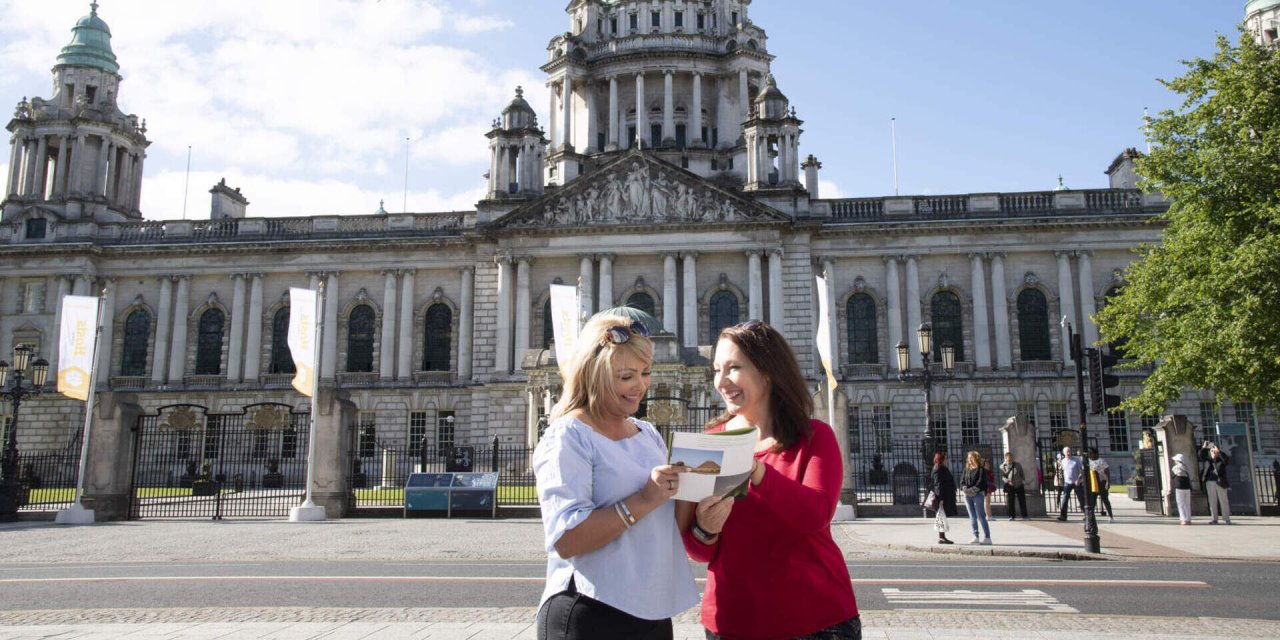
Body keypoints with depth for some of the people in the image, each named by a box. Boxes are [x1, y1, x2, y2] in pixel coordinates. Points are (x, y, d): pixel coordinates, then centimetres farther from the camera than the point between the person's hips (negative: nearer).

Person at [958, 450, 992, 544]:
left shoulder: (981, 470, -1)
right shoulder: (966, 470, 16)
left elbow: (981, 482, -11)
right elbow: (962, 481, 9)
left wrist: (973, 490, -19)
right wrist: (965, 488, -10)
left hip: (977, 494, -6)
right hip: (967, 495, 6)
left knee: (981, 516, -6)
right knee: (972, 517, 6)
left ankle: (987, 537, -1)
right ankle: (975, 537, 9)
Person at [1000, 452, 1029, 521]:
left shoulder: (1018, 465, 9)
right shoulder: (1002, 467, 0)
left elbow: (1022, 474, 16)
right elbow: (1002, 476, -5)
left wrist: (1024, 481, 6)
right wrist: (1008, 481, -22)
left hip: (1019, 485, 2)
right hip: (1010, 486, -2)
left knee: (1022, 501, 3)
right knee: (1011, 501, -1)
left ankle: (1025, 515, 11)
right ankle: (1012, 516, 8)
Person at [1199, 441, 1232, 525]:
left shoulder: (1221, 460, 4)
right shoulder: (1208, 460, 14)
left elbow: (1226, 459, -15)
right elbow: (1201, 456, 6)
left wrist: (1219, 451, -20)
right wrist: (1204, 448, -5)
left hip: (1220, 483, -3)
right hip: (1210, 483, 3)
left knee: (1223, 501, 1)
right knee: (1212, 502, 3)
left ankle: (1227, 519, 5)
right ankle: (1214, 519, 5)